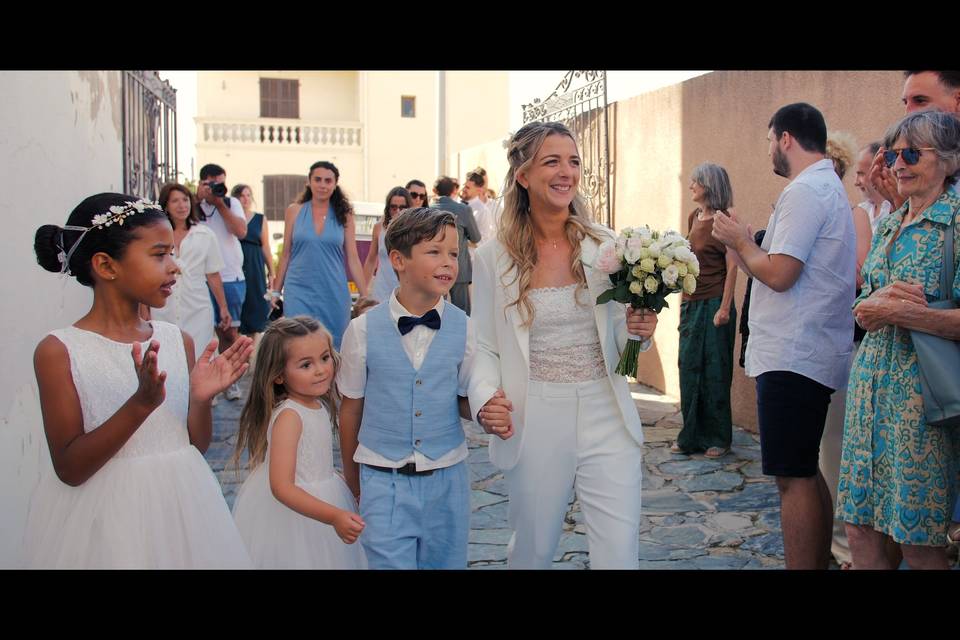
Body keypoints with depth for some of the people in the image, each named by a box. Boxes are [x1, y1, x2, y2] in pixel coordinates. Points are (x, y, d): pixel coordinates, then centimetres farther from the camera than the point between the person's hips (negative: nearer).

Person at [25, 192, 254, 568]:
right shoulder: (59, 351, -10)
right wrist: (141, 404, -24)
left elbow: (196, 447, 6)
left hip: (180, 510, 4)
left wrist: (201, 399, -13)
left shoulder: (177, 340, 1)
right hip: (105, 525, -4)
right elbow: (69, 469, -14)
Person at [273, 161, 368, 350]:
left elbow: (353, 258, 4)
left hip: (334, 292, 1)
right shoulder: (294, 211, 5)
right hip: (299, 291, 0)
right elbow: (286, 254, 10)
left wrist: (365, 297, 1)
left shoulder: (344, 215, 4)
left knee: (333, 348, 3)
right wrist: (276, 291, 9)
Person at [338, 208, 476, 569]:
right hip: (384, 483, -2)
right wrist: (353, 484, 10)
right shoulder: (364, 330, -8)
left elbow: (464, 400, 4)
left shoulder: (462, 328, -5)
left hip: (447, 480, 2)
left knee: (444, 562, 14)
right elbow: (351, 408, 2)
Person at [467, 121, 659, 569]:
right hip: (533, 426, -1)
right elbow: (486, 348, 1)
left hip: (606, 418, 1)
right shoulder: (493, 257, -3)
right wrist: (486, 399, -17)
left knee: (620, 556, 0)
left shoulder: (605, 246, 1)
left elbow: (619, 337, 10)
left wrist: (639, 331, -12)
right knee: (532, 553, 16)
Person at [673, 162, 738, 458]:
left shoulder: (723, 220, -11)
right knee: (689, 367, 9)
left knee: (714, 370, 1)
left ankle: (717, 438, 13)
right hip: (691, 302, 7)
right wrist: (684, 300, 16)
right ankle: (691, 436, 19)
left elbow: (732, 267, -13)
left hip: (714, 303, -7)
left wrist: (725, 308, -18)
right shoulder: (693, 218, 12)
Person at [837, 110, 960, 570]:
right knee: (860, 528, 8)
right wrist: (881, 298, -8)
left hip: (920, 388, -7)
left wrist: (898, 311, -17)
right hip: (871, 381, 7)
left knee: (918, 540, 0)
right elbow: (862, 311, 13)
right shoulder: (889, 225, 15)